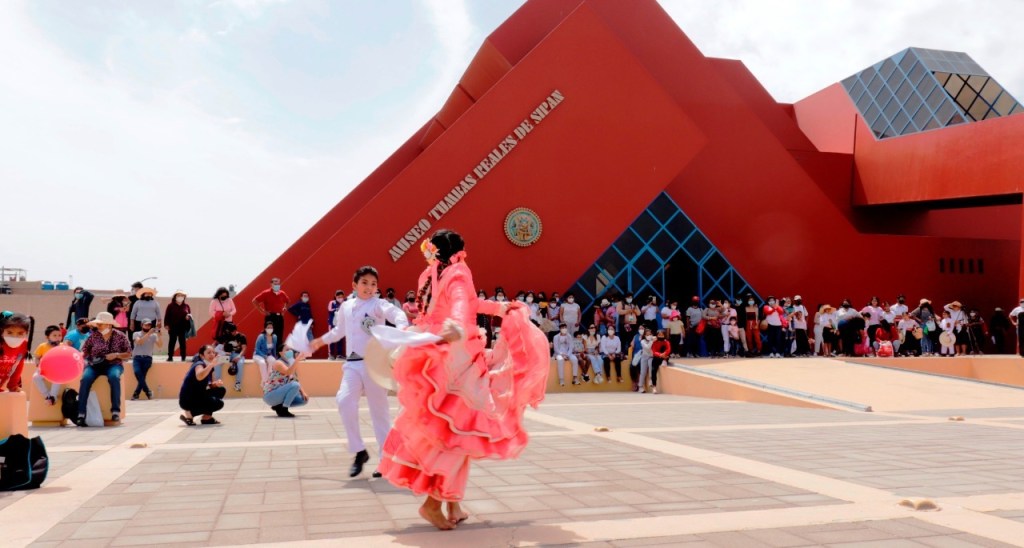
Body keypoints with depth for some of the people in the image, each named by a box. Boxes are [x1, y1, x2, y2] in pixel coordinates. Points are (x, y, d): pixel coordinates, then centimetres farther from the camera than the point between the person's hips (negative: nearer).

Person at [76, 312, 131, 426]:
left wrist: (116, 355, -11)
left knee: (114, 377, -37)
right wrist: (81, 356, -9)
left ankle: (115, 411, -32)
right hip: (94, 365, 2)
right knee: (85, 379, -31)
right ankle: (81, 413, -30)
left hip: (113, 365, -2)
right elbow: (84, 351, 12)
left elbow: (128, 354, 5)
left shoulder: (120, 336, 4)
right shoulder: (93, 335, 8)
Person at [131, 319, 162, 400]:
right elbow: (139, 342, -13)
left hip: (147, 358, 0)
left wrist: (159, 336, -19)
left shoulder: (153, 335, 10)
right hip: (137, 358, 0)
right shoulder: (136, 334, 9)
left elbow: (160, 346, -4)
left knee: (141, 376, -20)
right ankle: (148, 392, -18)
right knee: (137, 372, -28)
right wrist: (148, 334, -21)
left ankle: (136, 394, -4)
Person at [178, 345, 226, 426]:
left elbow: (210, 385, 15)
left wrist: (216, 383, -7)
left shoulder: (209, 367, 7)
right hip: (188, 399, -9)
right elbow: (199, 377, -44)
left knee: (221, 390, 9)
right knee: (219, 403, -16)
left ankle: (207, 417, 12)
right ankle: (189, 415, -4)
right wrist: (212, 364, -44)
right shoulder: (199, 364, -19)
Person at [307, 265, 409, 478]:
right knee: (344, 401, -18)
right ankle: (359, 451, -3)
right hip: (352, 364, 4)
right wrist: (320, 341, 42)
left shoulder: (378, 304, -4)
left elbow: (395, 313, -26)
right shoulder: (346, 307, 13)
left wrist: (402, 327, -47)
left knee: (379, 410, 2)